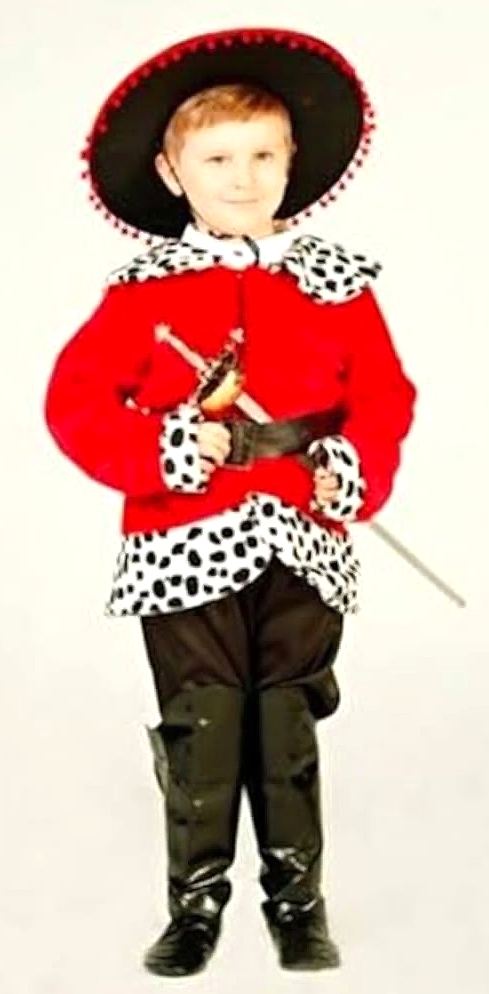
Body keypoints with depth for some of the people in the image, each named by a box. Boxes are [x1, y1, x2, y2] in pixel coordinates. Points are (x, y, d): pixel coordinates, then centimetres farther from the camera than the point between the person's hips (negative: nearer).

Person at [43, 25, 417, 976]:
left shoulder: (335, 283, 4)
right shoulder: (144, 288, -1)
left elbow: (383, 397, 5)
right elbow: (75, 401, -5)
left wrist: (357, 471, -13)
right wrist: (166, 449, -17)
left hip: (301, 547, 1)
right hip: (188, 547, -1)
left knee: (289, 729, 9)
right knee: (200, 730, 5)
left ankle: (298, 898, 23)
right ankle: (197, 900, 20)